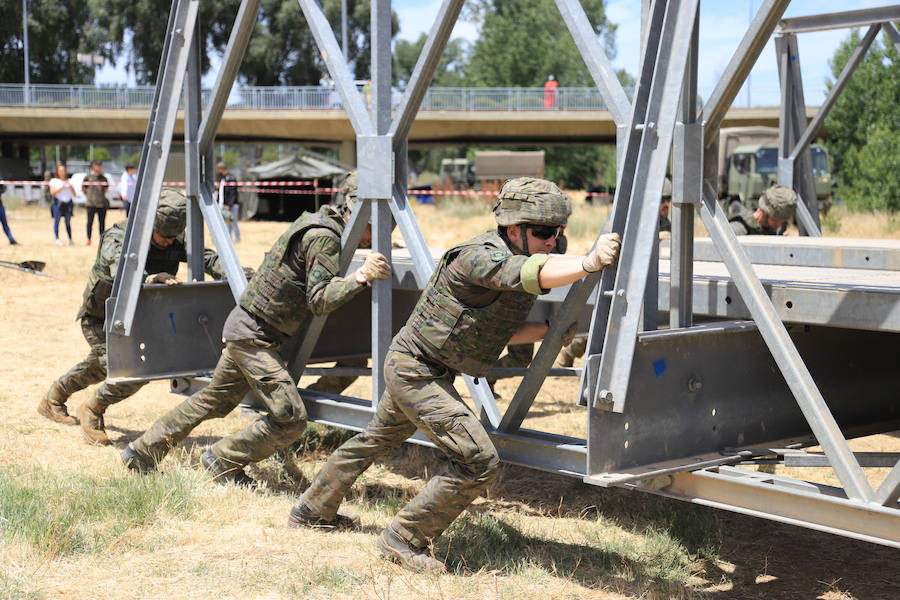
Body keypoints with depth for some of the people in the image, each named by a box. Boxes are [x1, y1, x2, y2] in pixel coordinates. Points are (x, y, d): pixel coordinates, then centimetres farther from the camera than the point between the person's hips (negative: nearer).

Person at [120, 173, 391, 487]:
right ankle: (222, 461, 8)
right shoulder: (324, 237, -18)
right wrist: (361, 277, -34)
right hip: (254, 337, -10)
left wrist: (373, 251, 20)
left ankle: (141, 452, 33)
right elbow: (319, 300, -23)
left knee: (213, 401, 23)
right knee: (290, 418, -10)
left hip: (242, 329, 10)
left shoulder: (318, 222, 11)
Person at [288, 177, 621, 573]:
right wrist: (590, 262, -63)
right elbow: (533, 274, -48)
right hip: (415, 371, -10)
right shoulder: (481, 257, -26)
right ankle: (403, 540, -1)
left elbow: (499, 330, 11)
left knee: (377, 440, 28)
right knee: (478, 463, -16)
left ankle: (312, 511, 47)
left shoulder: (516, 257, 3)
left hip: (412, 368, 10)